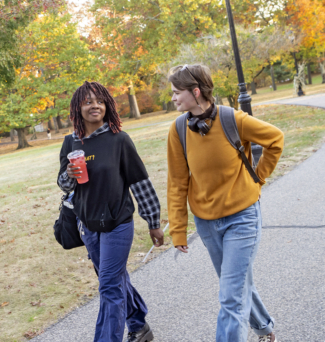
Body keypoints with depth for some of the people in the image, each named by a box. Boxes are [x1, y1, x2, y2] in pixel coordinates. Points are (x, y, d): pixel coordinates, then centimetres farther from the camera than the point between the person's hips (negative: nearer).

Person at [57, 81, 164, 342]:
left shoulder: (119, 140, -11)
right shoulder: (71, 143, 1)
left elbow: (140, 181, -8)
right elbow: (64, 185, 10)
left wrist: (154, 223, -5)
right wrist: (69, 176, -15)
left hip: (118, 224, -5)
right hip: (88, 225, 5)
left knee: (110, 287, -5)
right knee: (118, 280, 19)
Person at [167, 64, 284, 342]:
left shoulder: (234, 120, -17)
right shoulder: (178, 130, -9)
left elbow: (276, 138, 0)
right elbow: (177, 183, -3)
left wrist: (258, 176, 0)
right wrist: (178, 230, -2)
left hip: (241, 217, -4)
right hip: (206, 222, 4)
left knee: (232, 298, -8)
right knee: (240, 285, 22)